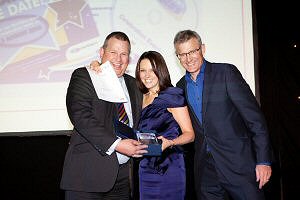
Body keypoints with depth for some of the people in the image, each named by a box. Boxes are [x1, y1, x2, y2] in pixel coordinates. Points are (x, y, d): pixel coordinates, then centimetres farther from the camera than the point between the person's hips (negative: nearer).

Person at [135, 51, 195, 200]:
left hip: (168, 166, -5)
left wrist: (169, 142, -28)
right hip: (145, 169, 6)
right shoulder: (142, 97, 10)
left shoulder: (171, 95, -7)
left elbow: (189, 134, -8)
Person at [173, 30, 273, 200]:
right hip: (205, 169, 5)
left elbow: (255, 117, -10)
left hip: (238, 164, -4)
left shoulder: (227, 72, -7)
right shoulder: (181, 87, 10)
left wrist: (264, 161, -13)